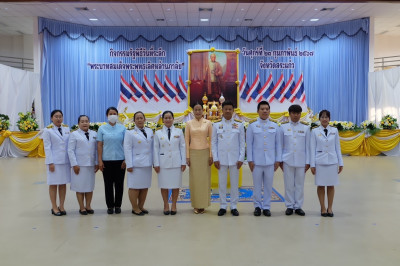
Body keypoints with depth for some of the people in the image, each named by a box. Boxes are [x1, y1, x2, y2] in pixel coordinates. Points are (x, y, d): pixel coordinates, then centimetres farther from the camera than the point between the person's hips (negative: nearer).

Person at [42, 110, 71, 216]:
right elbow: (47, 147, -6)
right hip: (54, 161, -4)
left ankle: (61, 206, 18)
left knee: (63, 184, 8)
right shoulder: (48, 130, -4)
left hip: (65, 161, 4)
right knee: (53, 184, 4)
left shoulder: (67, 128, 7)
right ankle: (54, 207, 13)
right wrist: (50, 162, -12)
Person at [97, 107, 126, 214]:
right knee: (108, 184, 4)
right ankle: (110, 206, 15)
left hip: (120, 160, 0)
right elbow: (99, 145, 3)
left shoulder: (122, 128, 4)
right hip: (107, 160, 0)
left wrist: (125, 160, -3)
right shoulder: (102, 129, 5)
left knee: (119, 183, 4)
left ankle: (118, 205, 16)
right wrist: (100, 160, -3)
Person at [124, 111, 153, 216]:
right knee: (135, 187, -1)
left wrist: (154, 162, 8)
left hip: (147, 164, 5)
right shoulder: (130, 133, -2)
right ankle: (135, 208, 9)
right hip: (136, 164, -5)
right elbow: (127, 149, -6)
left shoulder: (150, 131, 12)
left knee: (145, 186, 9)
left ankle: (141, 206, 21)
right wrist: (129, 165, -12)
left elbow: (152, 147, 13)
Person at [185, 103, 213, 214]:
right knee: (194, 179, 3)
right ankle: (195, 205, 12)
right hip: (193, 153, 0)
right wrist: (187, 156, -1)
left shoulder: (208, 123, 3)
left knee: (205, 178, 2)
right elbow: (187, 141, 3)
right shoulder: (189, 123, 3)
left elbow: (211, 139, 3)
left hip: (205, 153, 0)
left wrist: (211, 155, -2)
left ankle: (203, 204, 12)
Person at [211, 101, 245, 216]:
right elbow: (214, 143, 4)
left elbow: (242, 143, 3)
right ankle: (223, 206, 16)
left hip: (235, 159, 0)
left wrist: (241, 158, -3)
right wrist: (215, 159, -3)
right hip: (221, 159, 1)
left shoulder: (239, 125, 2)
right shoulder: (216, 125, 4)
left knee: (234, 183, 5)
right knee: (222, 184, 6)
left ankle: (234, 207, 16)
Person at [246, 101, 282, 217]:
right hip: (257, 161, -1)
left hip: (270, 161, 1)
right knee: (257, 185, 5)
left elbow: (278, 144, 8)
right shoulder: (252, 126, 3)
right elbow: (249, 144, 2)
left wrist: (278, 160, 3)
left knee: (268, 185, 5)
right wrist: (250, 160, -2)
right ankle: (257, 206, 18)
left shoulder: (275, 126, 7)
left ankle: (266, 207, 17)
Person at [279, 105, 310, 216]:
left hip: (301, 161, 1)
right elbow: (280, 145, 7)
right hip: (288, 160, 0)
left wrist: (307, 162, 3)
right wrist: (280, 160, 4)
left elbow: (307, 146, 7)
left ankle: (298, 206, 14)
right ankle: (289, 206, 12)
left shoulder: (305, 128, 6)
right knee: (289, 184, 3)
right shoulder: (283, 127, 5)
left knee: (300, 184, 4)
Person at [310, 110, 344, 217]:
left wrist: (340, 163, 6)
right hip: (320, 162, -1)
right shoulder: (315, 131, 1)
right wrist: (312, 164, -3)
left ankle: (330, 208, 15)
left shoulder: (334, 131, 6)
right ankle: (323, 208, 13)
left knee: (331, 185, 5)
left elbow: (337, 147, 8)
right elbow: (312, 149, 1)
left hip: (332, 161, 1)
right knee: (320, 185, 3)